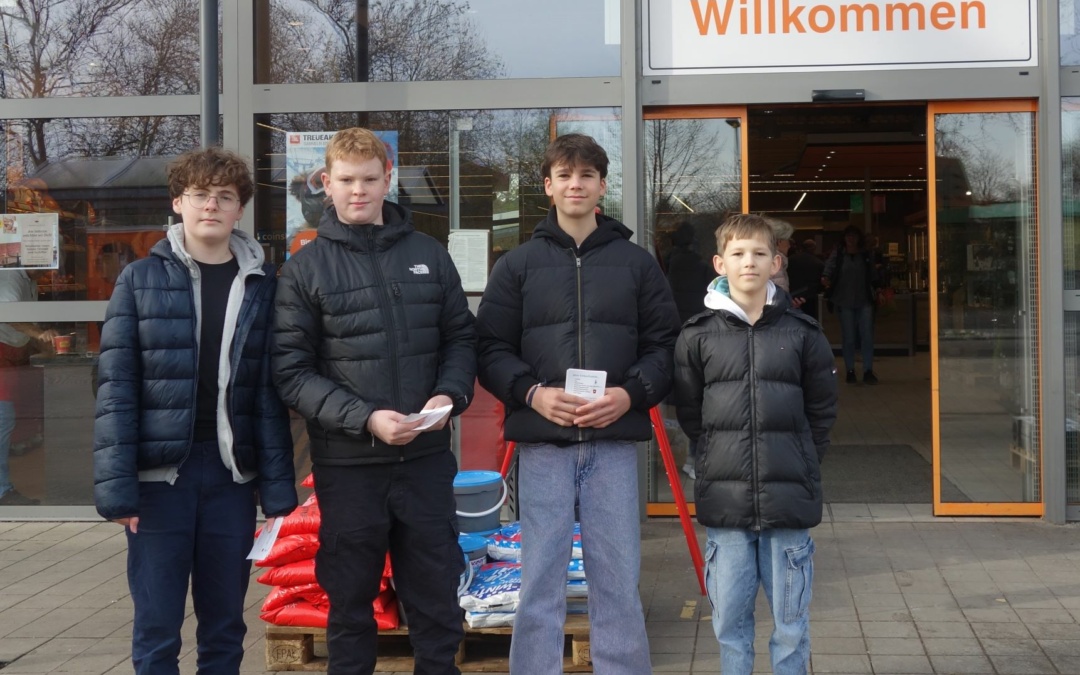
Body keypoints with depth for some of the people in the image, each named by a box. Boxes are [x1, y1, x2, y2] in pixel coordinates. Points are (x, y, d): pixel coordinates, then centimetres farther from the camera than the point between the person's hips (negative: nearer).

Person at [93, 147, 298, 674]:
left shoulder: (261, 285, 5)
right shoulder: (141, 279, 1)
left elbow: (270, 392, 4)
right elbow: (115, 386, -4)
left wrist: (277, 488, -1)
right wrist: (116, 486, -11)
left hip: (231, 474, 2)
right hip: (159, 473, -2)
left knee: (225, 627, 10)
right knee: (157, 630, 3)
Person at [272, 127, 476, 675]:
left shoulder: (429, 255, 7)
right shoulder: (306, 268, -1)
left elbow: (461, 338, 12)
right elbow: (291, 371, -7)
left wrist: (449, 395, -8)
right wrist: (365, 418, -18)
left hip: (426, 458, 2)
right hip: (347, 464, -2)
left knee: (437, 599, 12)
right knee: (350, 600, 11)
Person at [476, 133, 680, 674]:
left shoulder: (636, 263, 10)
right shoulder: (517, 265, 8)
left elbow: (664, 345, 8)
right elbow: (491, 349, 4)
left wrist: (631, 394, -10)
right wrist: (532, 393, -13)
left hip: (614, 441, 1)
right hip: (541, 443, 0)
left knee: (618, 578, 5)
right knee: (540, 579, 4)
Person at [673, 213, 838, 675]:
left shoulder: (802, 333, 2)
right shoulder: (698, 336, 1)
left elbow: (822, 411, 9)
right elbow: (688, 412, 7)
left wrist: (799, 462, 7)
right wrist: (720, 457, 5)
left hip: (789, 500, 0)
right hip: (724, 501, 0)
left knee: (791, 621, 9)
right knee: (729, 619, 8)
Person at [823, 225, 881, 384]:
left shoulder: (867, 255, 8)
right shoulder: (837, 255, 2)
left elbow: (873, 275, 8)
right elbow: (829, 268, -11)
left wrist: (878, 289, -4)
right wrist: (825, 278, -32)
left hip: (864, 301, 1)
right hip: (845, 302, -1)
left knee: (867, 336, -4)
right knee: (848, 338, 4)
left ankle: (868, 371, 1)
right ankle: (850, 370, 13)